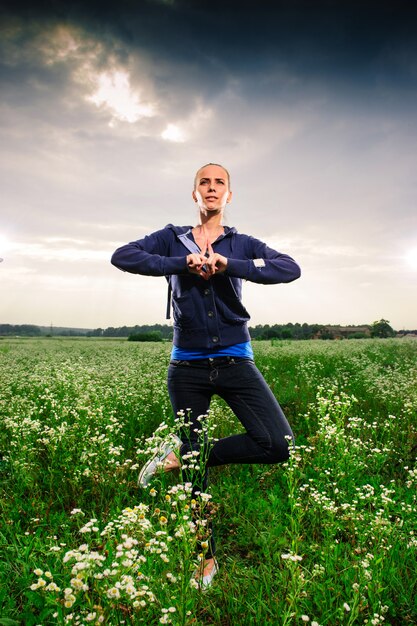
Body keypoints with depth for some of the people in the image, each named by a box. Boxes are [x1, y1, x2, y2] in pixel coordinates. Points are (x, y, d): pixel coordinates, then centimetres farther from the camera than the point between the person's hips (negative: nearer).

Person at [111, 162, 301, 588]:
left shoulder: (242, 245, 6)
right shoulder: (172, 239, 7)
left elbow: (291, 269, -9)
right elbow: (121, 257, -7)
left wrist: (229, 265, -20)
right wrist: (184, 262, -16)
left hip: (235, 362, 1)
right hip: (187, 367, 0)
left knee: (278, 444, -17)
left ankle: (182, 454, 1)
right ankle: (206, 557, 31)